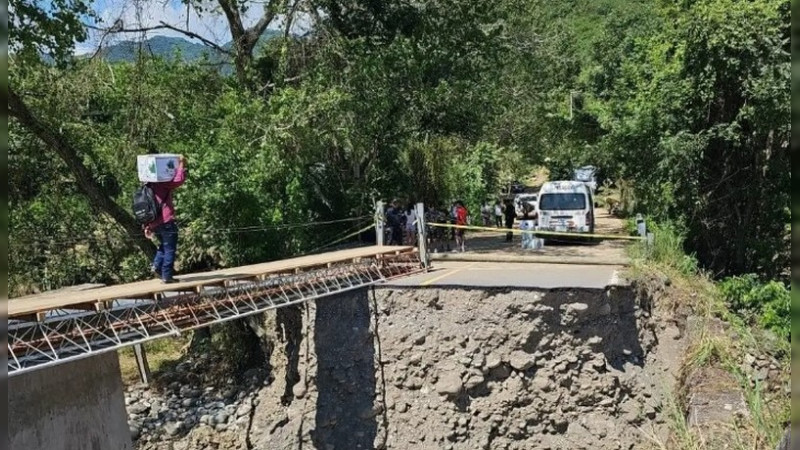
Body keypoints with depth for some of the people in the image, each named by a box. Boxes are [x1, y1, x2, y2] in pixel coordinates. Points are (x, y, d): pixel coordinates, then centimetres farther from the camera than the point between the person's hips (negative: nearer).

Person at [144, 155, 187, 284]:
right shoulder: (162, 184, -8)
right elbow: (179, 180, -20)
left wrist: (147, 227, 21)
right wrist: (181, 165, -8)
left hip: (154, 224, 8)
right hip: (166, 222, -8)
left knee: (163, 246, 27)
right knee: (170, 249, 1)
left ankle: (157, 266, 11)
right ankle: (167, 276, 1)